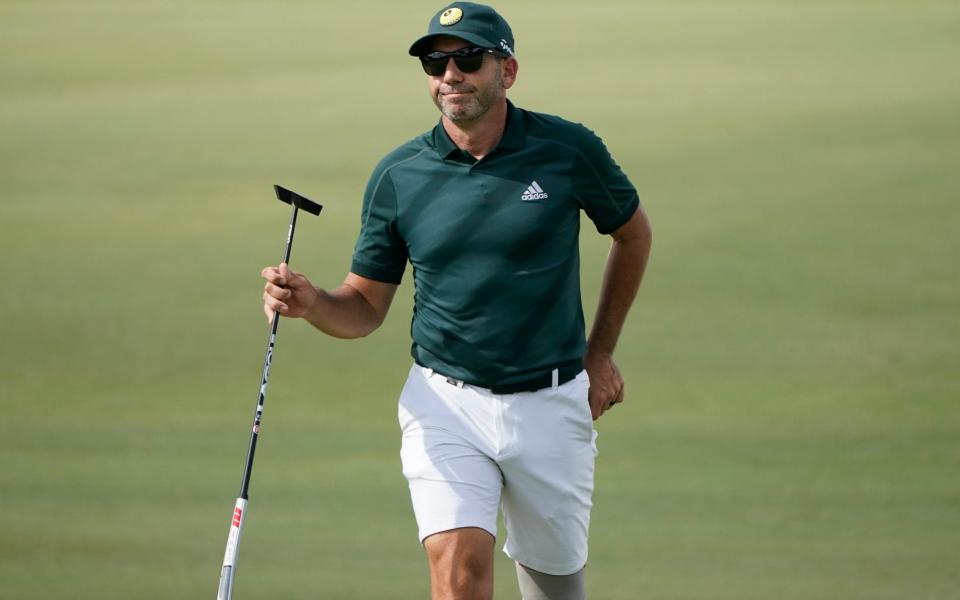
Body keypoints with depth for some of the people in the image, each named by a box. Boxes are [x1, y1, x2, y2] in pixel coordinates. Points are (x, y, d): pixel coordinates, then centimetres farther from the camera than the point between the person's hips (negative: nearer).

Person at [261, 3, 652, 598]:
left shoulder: (569, 150, -5)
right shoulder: (398, 175, -3)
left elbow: (633, 231, 14)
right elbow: (366, 306, 5)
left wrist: (601, 352, 14)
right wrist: (311, 302, -17)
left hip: (550, 405, 1)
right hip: (446, 401, -1)